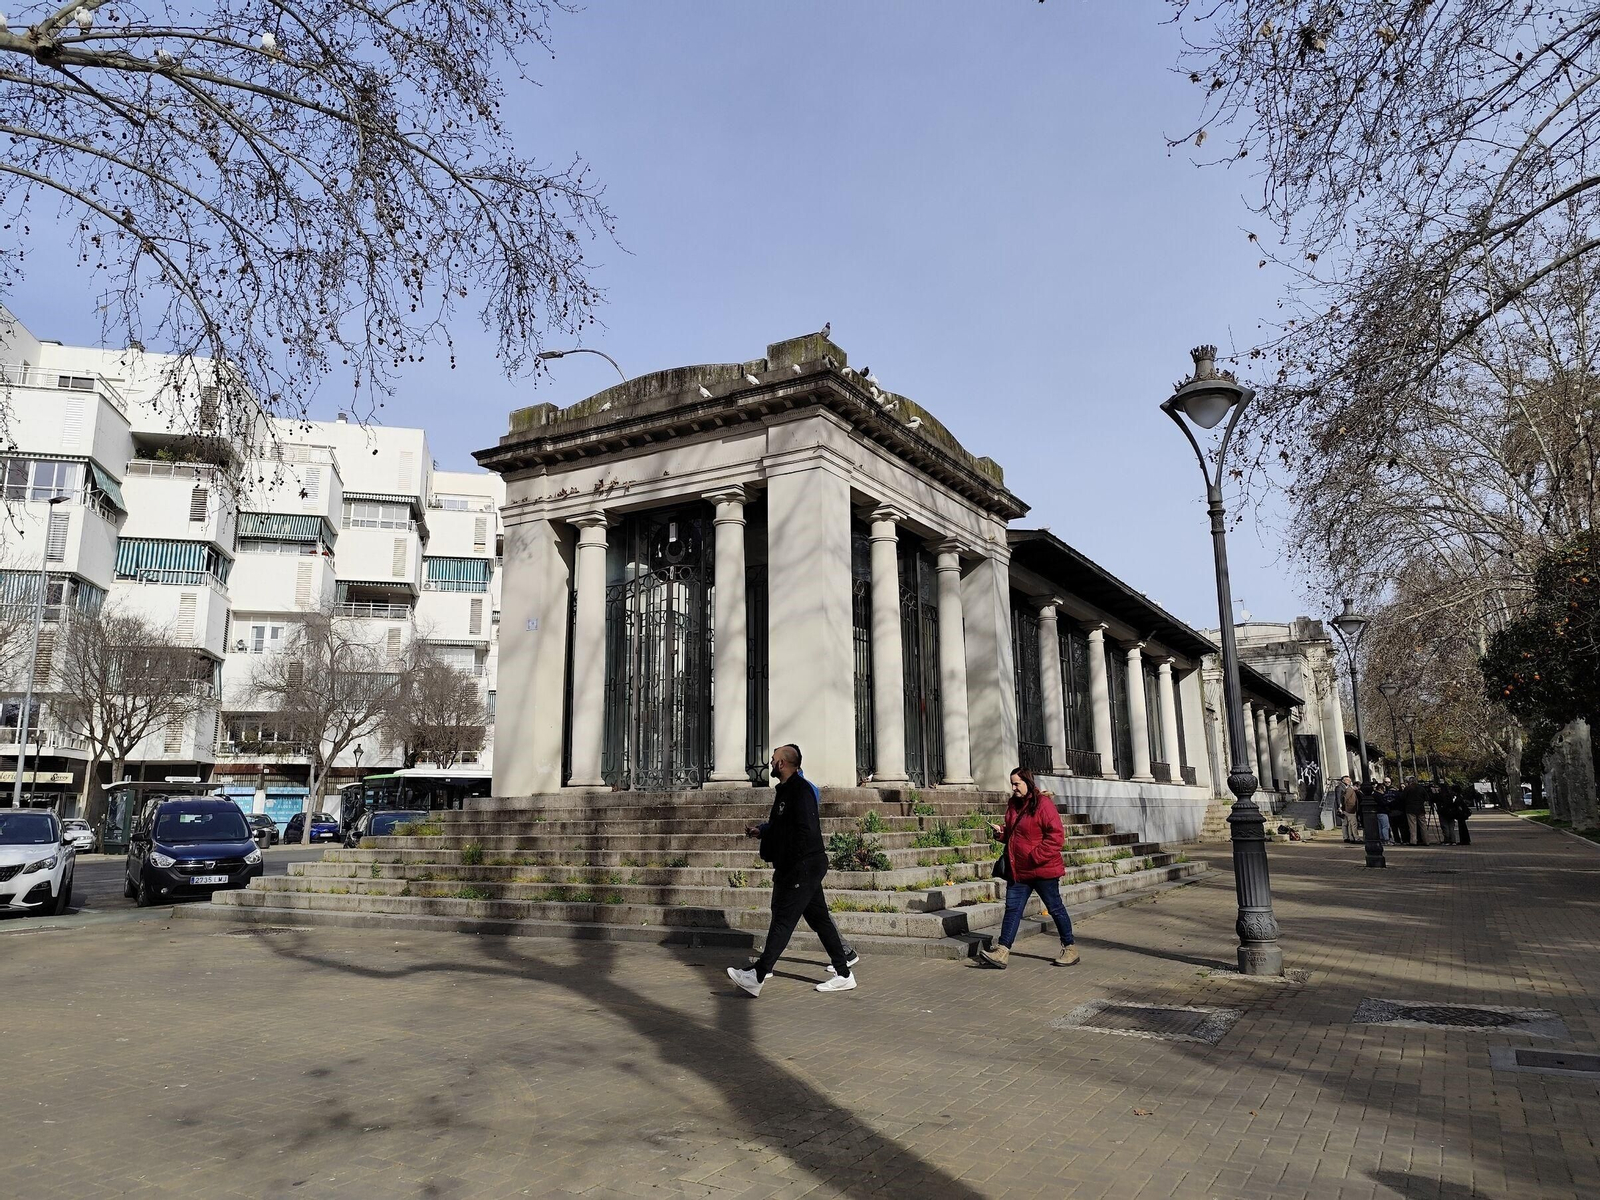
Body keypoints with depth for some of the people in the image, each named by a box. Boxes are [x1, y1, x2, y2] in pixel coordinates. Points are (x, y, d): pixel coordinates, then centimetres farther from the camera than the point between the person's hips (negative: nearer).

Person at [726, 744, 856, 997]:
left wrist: (790, 868, -21)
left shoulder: (801, 790, -15)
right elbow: (783, 827, 23)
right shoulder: (786, 790, 17)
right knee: (819, 918, 11)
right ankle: (843, 974, 16)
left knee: (783, 920, -7)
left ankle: (757, 976, -4)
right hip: (802, 869, 10)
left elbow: (806, 832, -22)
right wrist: (761, 831, 7)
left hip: (802, 868, -10)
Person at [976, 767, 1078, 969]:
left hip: (1042, 869, -7)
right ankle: (1002, 952, 0)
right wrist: (1001, 832, 3)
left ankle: (1070, 949, 21)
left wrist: (1036, 856, -23)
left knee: (1055, 908, 6)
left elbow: (1056, 836, -19)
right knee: (1012, 908, 3)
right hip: (1018, 870, 8)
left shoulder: (1043, 804, -15)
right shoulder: (1013, 805, 11)